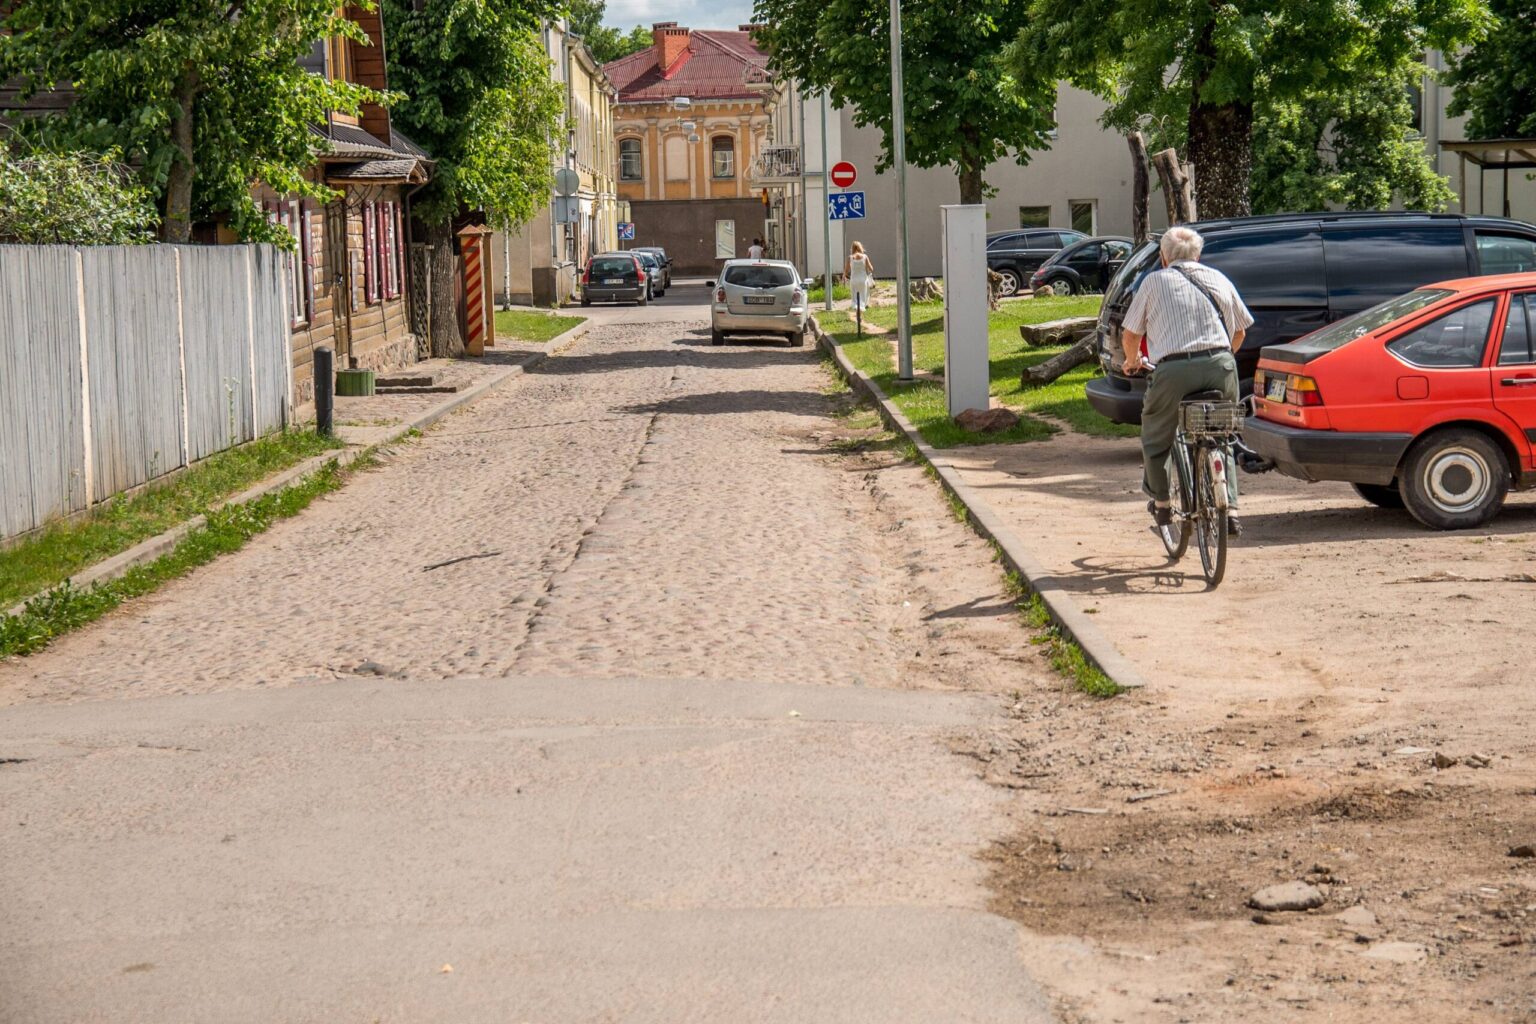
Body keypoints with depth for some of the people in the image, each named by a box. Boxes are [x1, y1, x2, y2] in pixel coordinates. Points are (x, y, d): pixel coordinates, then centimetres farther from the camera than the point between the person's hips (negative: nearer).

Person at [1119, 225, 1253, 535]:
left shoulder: (1155, 281, 11)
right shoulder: (1218, 279, 20)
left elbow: (1130, 336, 14)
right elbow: (1240, 330, 27)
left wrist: (1133, 361, 35)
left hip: (1174, 370, -3)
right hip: (1221, 366, 3)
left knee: (1155, 440, 18)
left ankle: (1160, 504, 25)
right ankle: (1230, 511, 12)